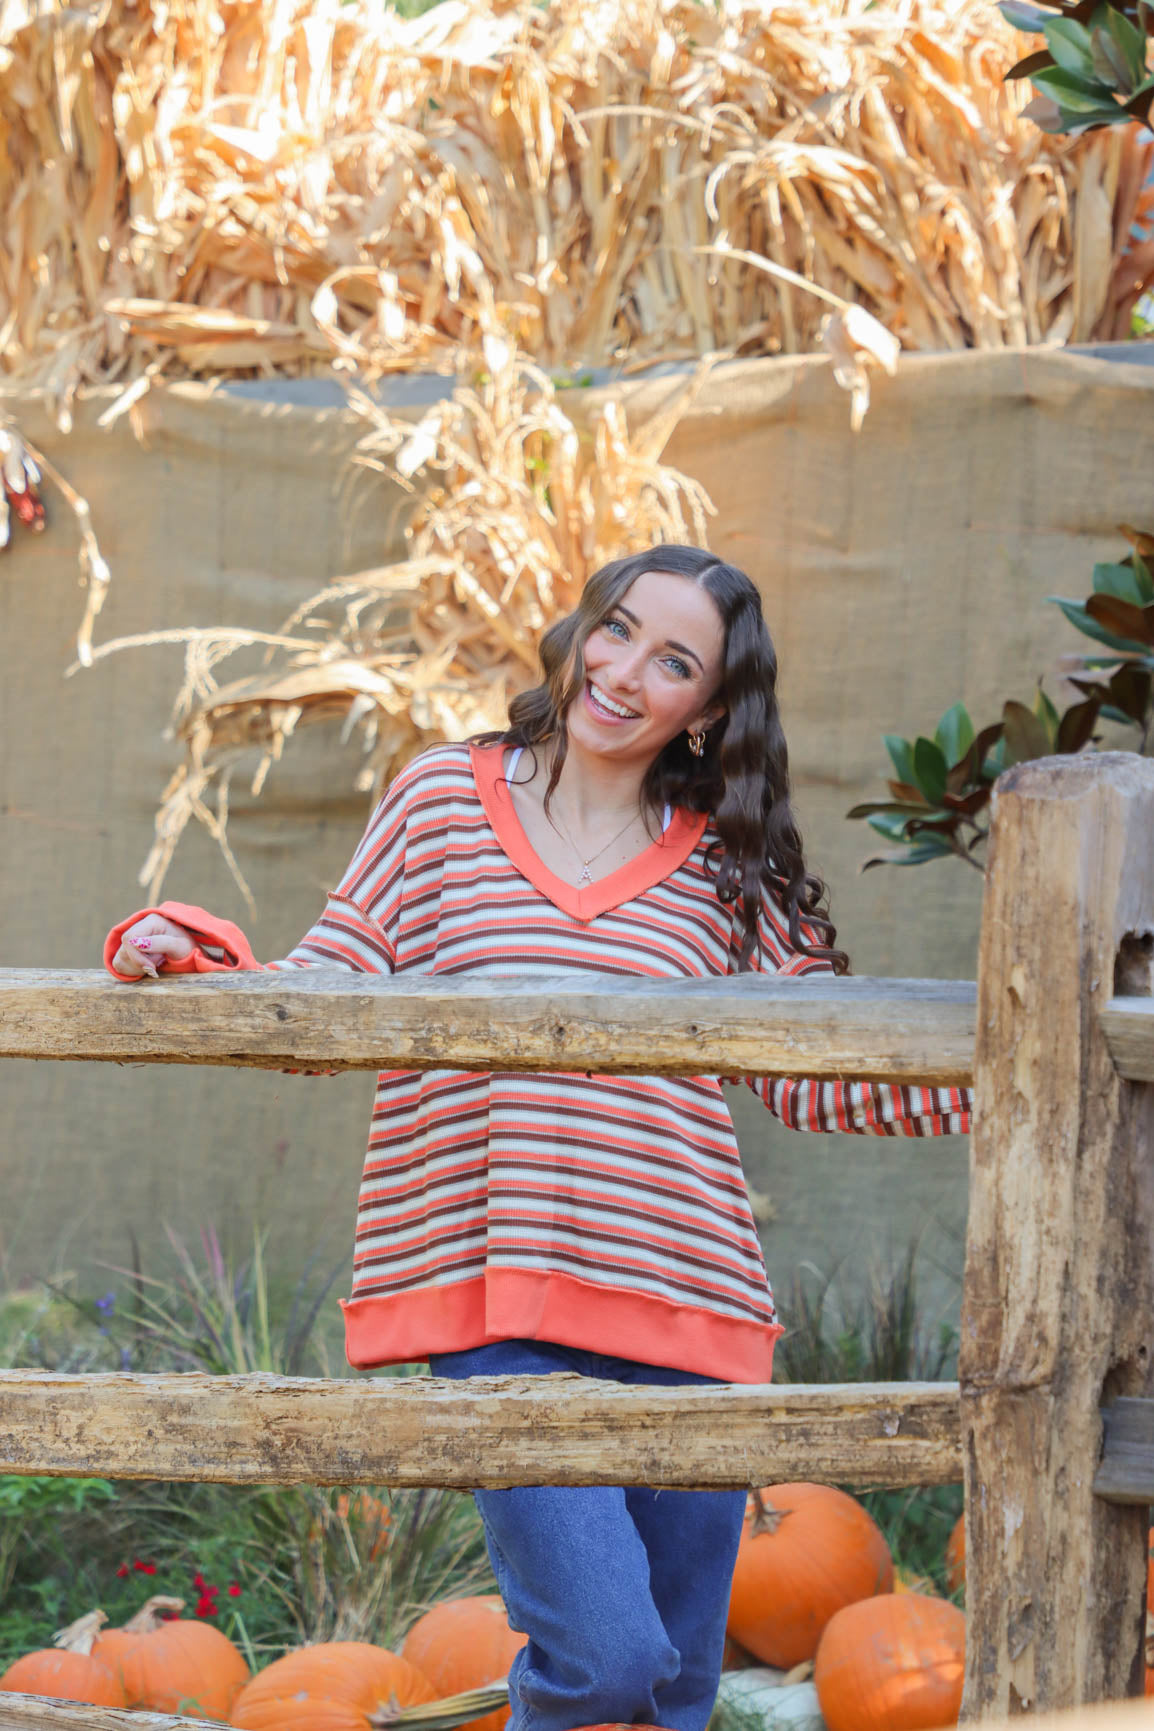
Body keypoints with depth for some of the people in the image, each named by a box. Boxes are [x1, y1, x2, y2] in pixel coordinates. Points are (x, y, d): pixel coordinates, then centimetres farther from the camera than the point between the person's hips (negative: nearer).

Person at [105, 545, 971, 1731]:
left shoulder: (725, 868, 11)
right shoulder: (443, 798, 8)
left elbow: (810, 1073, 10)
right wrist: (189, 955, -9)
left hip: (685, 1310, 3)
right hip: (495, 1303, -3)